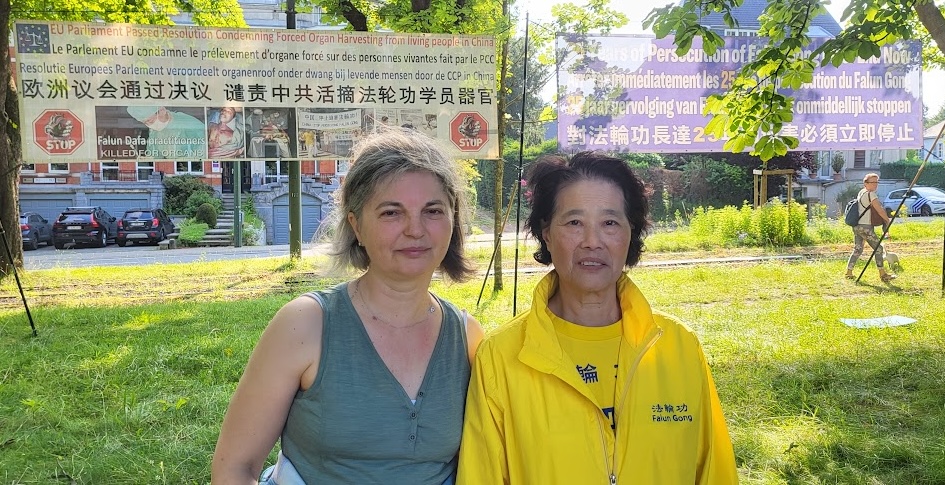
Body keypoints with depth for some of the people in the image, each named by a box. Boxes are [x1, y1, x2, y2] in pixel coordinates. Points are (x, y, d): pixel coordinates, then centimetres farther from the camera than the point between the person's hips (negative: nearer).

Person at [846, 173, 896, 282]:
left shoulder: (861, 192, 15)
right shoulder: (870, 194, -12)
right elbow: (879, 210, -13)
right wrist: (887, 220, 1)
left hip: (856, 226, 9)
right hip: (865, 227, -9)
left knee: (857, 250, 13)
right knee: (878, 248, 1)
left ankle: (849, 272, 11)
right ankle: (883, 274, 6)